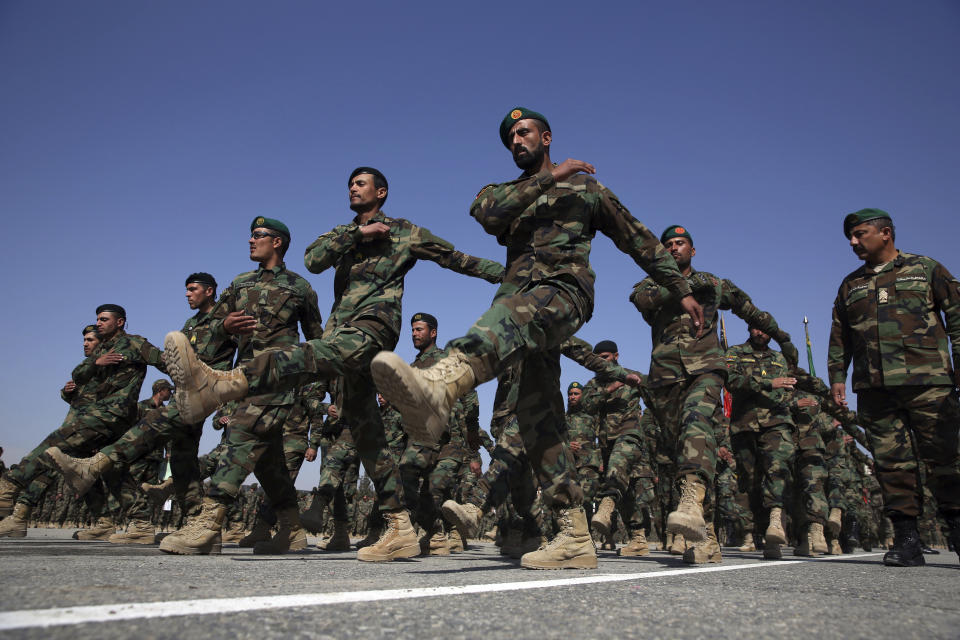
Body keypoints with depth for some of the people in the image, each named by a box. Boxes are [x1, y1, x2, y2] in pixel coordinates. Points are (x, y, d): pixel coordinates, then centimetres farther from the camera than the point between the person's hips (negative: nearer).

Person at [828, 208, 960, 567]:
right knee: (891, 461, -1)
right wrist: (837, 376, 12)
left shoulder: (926, 269, 11)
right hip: (874, 388, 3)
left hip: (929, 381, -3)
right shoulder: (850, 285, 21)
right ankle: (906, 539, 2)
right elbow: (839, 336, 21)